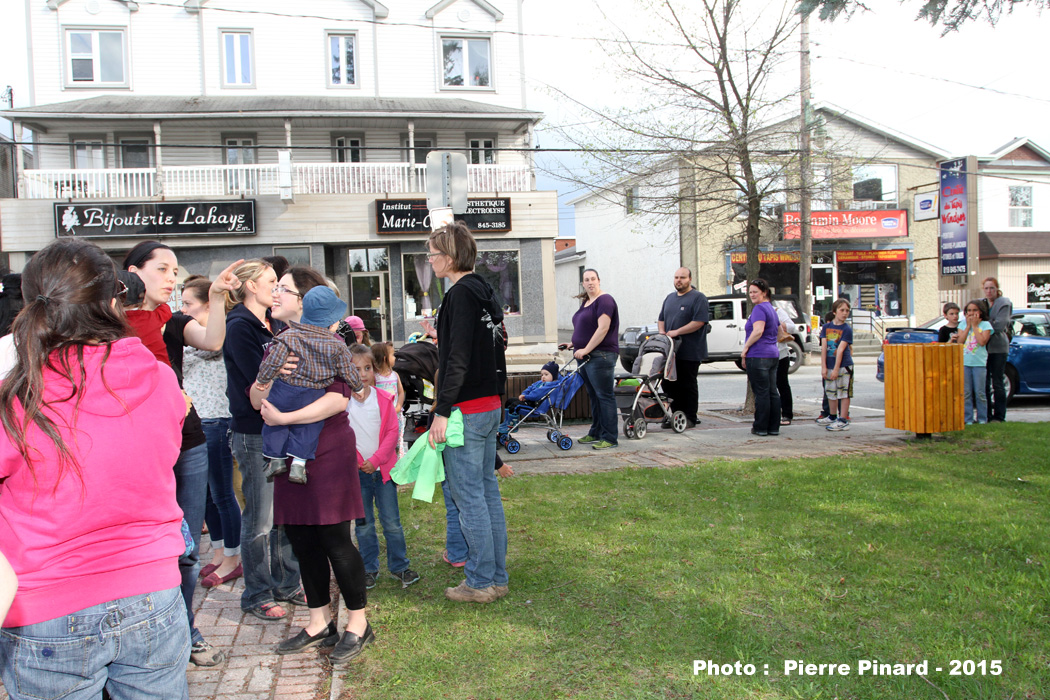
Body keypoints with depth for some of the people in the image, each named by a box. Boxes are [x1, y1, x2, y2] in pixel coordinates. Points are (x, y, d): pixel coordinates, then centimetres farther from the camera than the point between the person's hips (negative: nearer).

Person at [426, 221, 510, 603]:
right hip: (490, 406, 10)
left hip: (467, 410, -10)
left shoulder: (461, 295, -15)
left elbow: (457, 360, -20)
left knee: (469, 496, -1)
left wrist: (442, 411, -20)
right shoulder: (484, 291, 13)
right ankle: (498, 576, 22)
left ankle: (480, 582, 9)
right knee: (488, 490, 14)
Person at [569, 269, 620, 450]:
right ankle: (595, 433, 22)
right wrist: (575, 344, 16)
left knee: (604, 396, -6)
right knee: (593, 396, 14)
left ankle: (609, 438, -2)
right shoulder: (585, 302, 17)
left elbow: (603, 328, -20)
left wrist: (586, 349, -19)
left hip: (600, 356, -9)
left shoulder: (604, 300, -11)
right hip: (585, 356, 9)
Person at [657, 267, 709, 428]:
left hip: (690, 353, -7)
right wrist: (662, 332, 4)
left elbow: (699, 322, -15)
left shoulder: (698, 298, -4)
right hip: (670, 351, 7)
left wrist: (676, 332, -17)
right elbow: (661, 319, 25)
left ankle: (690, 418, 8)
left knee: (688, 385, -1)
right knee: (670, 384, 5)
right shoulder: (670, 298, 19)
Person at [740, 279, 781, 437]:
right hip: (773, 354, 10)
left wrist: (745, 348, -16)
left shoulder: (759, 308, -12)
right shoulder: (771, 308, 19)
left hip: (758, 356, -9)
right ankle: (774, 427, 13)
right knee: (772, 392, 10)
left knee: (761, 393, -5)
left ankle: (761, 427, 0)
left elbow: (758, 331, -24)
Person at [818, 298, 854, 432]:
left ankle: (843, 421, 0)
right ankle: (832, 417, 32)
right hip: (829, 365, 5)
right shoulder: (826, 327, 6)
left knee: (844, 393, -3)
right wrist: (823, 367, -5)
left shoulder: (847, 329, -6)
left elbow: (841, 349, -13)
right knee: (831, 392, 16)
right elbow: (824, 347, 1)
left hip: (844, 366, -5)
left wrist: (836, 369, -17)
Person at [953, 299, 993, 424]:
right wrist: (968, 326, -3)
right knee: (966, 393, 2)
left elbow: (982, 341, -13)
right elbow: (960, 341, -2)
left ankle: (982, 419, 9)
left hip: (979, 363, -2)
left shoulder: (985, 324, 2)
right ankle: (968, 419, 8)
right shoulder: (963, 324, 10)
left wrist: (975, 325, -6)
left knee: (980, 393, 0)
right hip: (964, 362, 3)